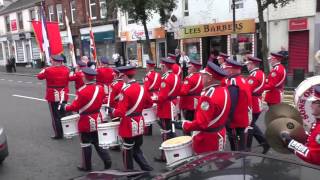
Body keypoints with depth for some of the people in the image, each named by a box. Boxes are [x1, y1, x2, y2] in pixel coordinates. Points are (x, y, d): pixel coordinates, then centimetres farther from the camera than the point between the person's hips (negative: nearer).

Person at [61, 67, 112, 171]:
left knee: (86, 144, 9)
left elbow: (75, 107, -16)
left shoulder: (82, 91, -22)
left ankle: (87, 166, 22)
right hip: (97, 119, 6)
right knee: (98, 141, 18)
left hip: (86, 121, -6)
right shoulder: (100, 88, -3)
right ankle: (107, 161, 17)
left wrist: (64, 107, 1)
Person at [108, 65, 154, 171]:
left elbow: (120, 112, -23)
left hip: (129, 126, -7)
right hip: (139, 124, 7)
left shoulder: (126, 91, -20)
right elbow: (149, 103, 18)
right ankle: (147, 169, 15)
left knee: (128, 152, 10)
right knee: (137, 150, 20)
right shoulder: (141, 88, 3)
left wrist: (112, 111, -5)